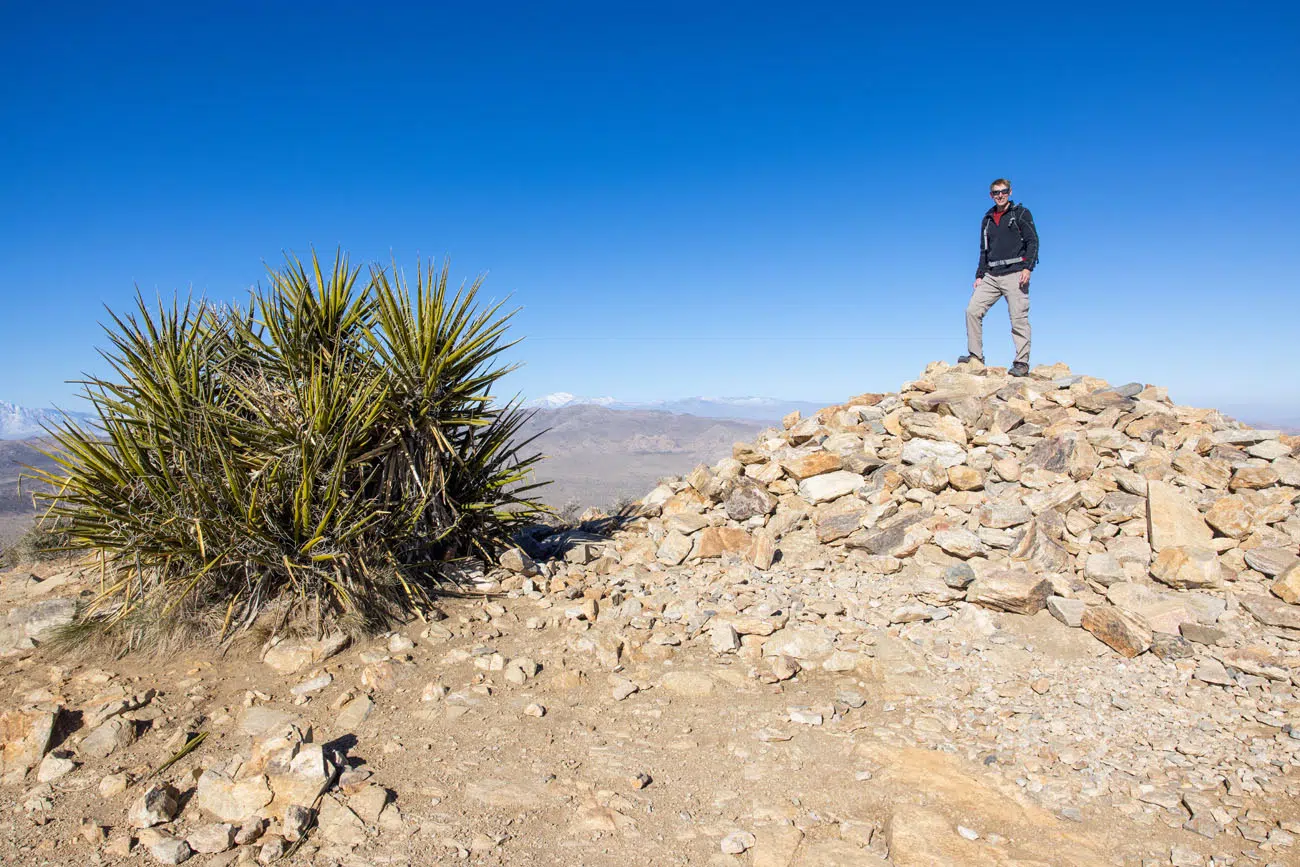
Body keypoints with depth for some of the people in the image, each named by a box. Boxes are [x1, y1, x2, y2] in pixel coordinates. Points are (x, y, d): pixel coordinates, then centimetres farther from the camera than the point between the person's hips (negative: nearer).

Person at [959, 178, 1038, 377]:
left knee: (1019, 318, -7)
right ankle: (975, 355, -1)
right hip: (991, 276, 5)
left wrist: (1028, 268, -14)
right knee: (972, 310, -7)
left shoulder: (1021, 214, 4)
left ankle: (1022, 363, -3)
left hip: (1015, 274, -5)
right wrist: (979, 275, 14)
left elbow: (1033, 242, -2)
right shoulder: (988, 219, 19)